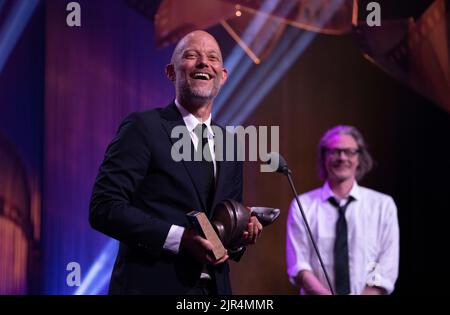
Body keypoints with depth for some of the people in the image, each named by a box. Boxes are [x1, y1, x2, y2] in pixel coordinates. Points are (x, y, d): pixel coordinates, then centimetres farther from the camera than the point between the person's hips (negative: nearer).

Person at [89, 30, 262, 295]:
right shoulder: (143, 127, -8)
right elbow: (103, 208, -15)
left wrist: (243, 232, -5)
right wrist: (181, 238, -23)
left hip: (215, 285, 6)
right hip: (154, 285, -6)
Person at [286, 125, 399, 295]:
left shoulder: (383, 205, 6)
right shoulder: (303, 206, 6)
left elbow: (387, 271, 1)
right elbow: (298, 267, -1)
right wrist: (324, 293, -15)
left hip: (366, 292, 0)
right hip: (320, 294, 0)